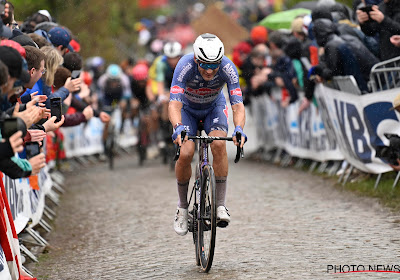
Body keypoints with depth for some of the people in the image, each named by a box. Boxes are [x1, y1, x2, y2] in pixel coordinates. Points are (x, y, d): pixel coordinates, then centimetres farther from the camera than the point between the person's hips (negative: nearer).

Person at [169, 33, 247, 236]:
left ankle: (220, 205, -19)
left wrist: (239, 129, -57)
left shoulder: (228, 68, -33)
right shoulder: (185, 66, -36)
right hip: (187, 108, 0)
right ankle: (182, 207, 2)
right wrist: (178, 128, -64)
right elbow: (174, 103, -44)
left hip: (214, 107, 1)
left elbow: (238, 104, -37)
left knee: (219, 144, -28)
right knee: (185, 153, -21)